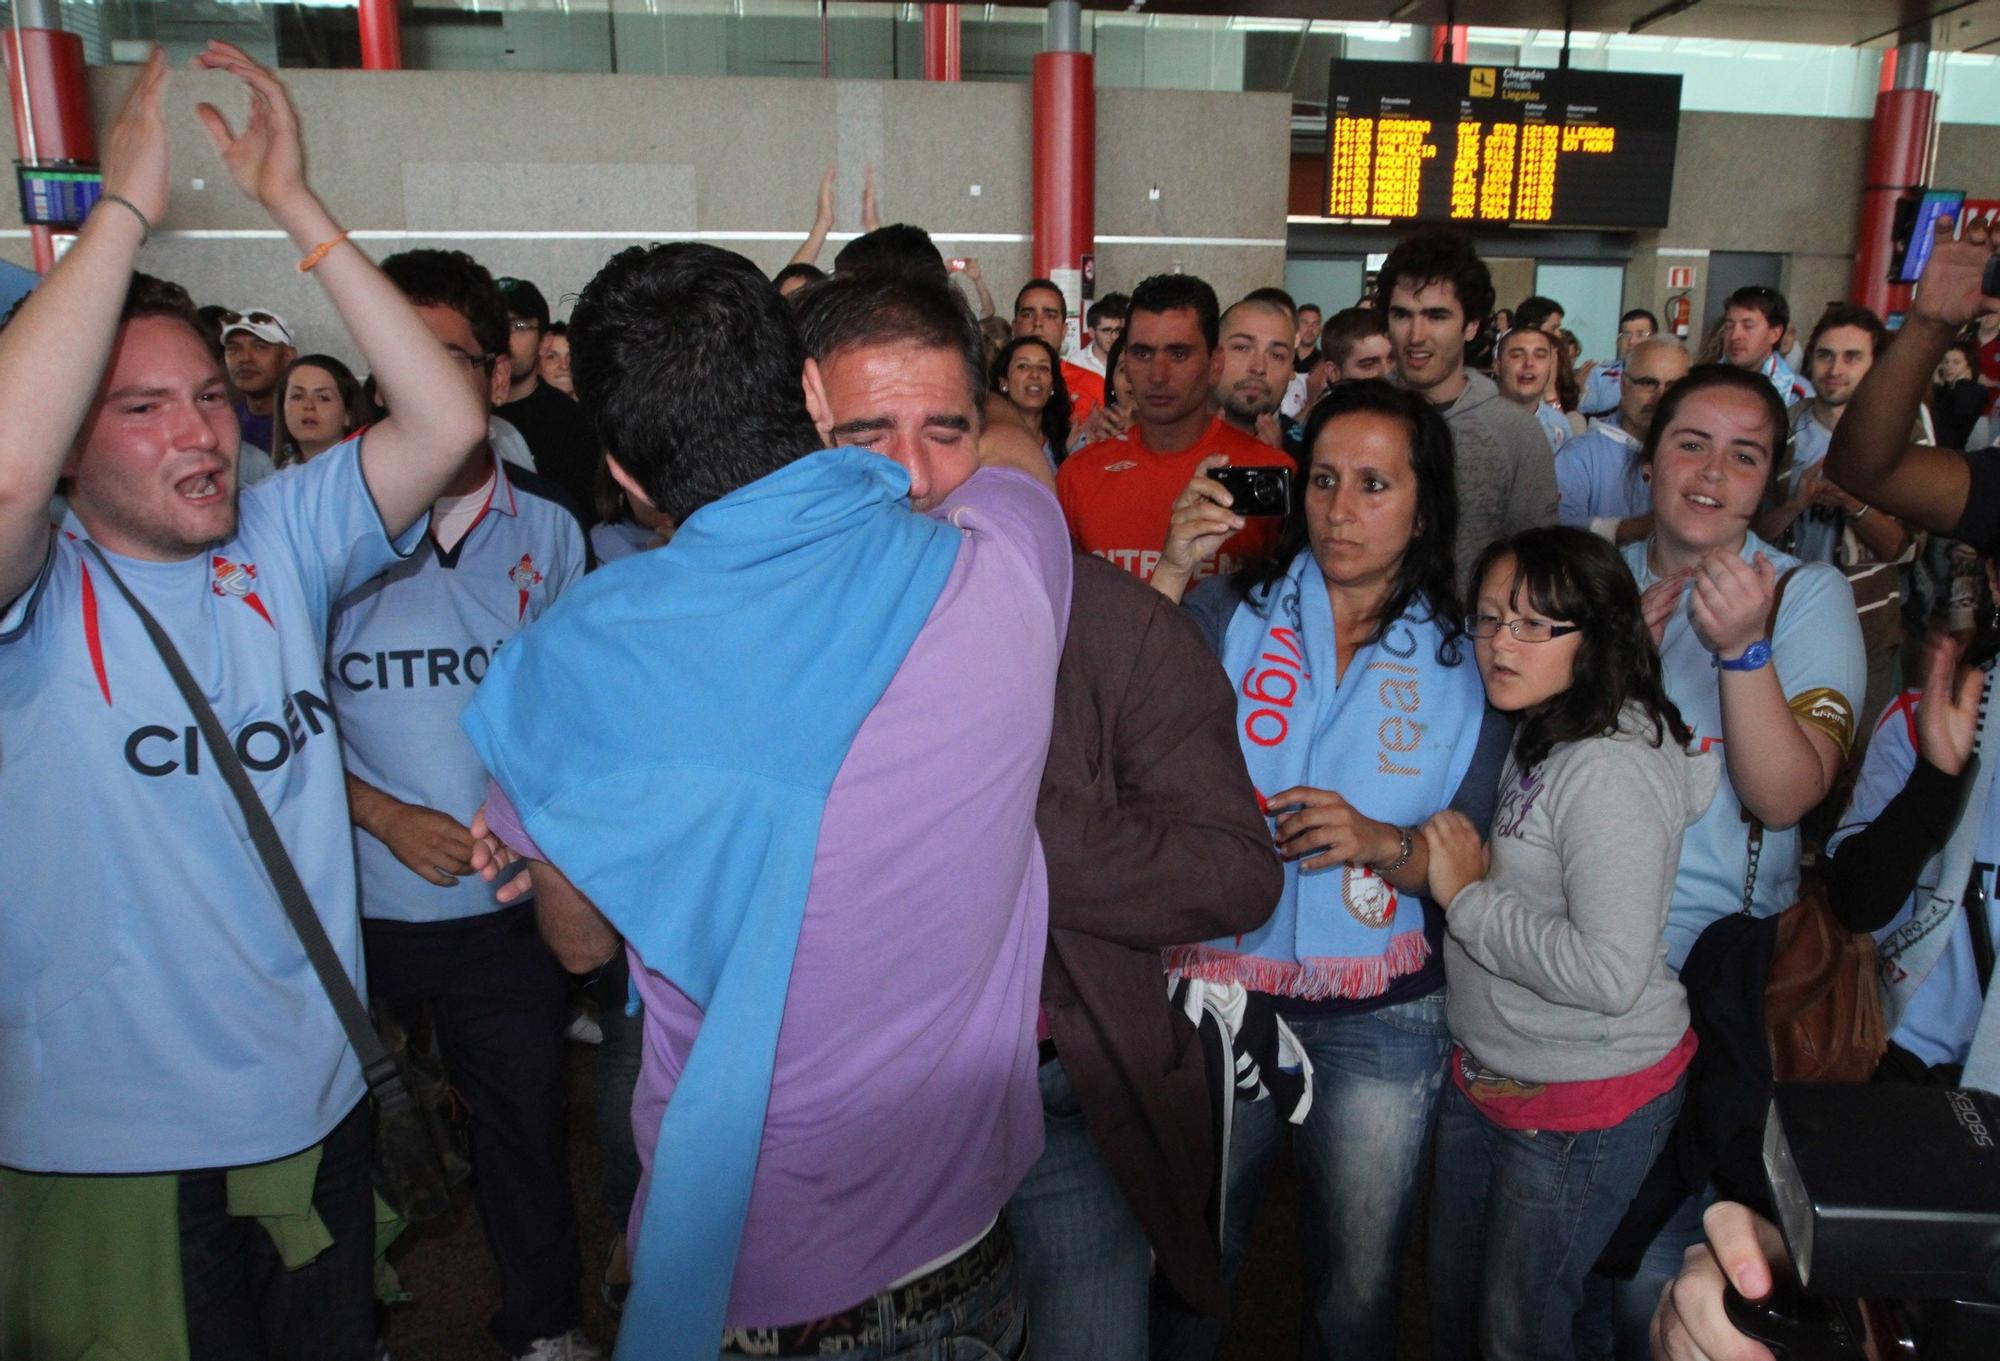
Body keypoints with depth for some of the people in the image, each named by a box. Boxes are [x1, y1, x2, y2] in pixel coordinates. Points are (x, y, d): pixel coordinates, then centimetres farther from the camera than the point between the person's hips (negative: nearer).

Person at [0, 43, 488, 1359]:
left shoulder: (282, 537, 0)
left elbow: (447, 423, -12)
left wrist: (296, 201, -16)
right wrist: (126, 208, -26)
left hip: (317, 1102, 4)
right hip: (109, 1146, -3)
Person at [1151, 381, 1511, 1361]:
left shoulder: (1466, 657, 2)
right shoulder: (1233, 610, -2)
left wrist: (1383, 844, -19)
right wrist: (1173, 570, -19)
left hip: (1381, 1019, 1)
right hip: (1217, 993, 0)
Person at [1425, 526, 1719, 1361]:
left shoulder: (1612, 769, -25)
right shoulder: (1534, 737, 4)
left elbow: (1611, 974, -31)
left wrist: (1468, 896, -23)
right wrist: (1413, 849, 1)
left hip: (1588, 1102, -9)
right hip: (1488, 1073, 9)